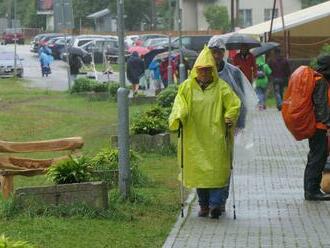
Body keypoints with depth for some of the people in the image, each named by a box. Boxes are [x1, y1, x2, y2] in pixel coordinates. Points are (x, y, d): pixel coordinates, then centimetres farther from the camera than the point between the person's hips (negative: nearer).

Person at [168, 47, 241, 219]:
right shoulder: (187, 87, 6)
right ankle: (204, 205, 11)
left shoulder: (221, 87, 2)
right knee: (198, 170, 3)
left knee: (215, 169, -9)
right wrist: (177, 119, -17)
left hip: (215, 137, -2)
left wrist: (229, 120, -11)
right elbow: (179, 105, 1)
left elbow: (234, 105, 4)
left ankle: (215, 203, -11)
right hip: (194, 138, 2)